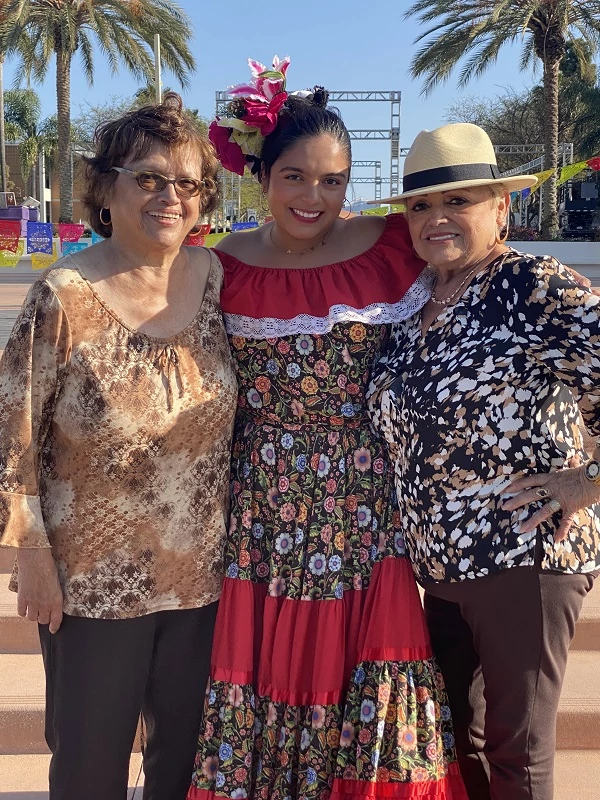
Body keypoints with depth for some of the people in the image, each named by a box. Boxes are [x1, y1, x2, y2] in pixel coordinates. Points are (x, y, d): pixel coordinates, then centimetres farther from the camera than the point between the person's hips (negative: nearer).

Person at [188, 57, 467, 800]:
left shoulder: (392, 249, -2)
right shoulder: (224, 267, 0)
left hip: (364, 518, 0)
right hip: (257, 522, 0)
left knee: (360, 694, 7)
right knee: (256, 683, 8)